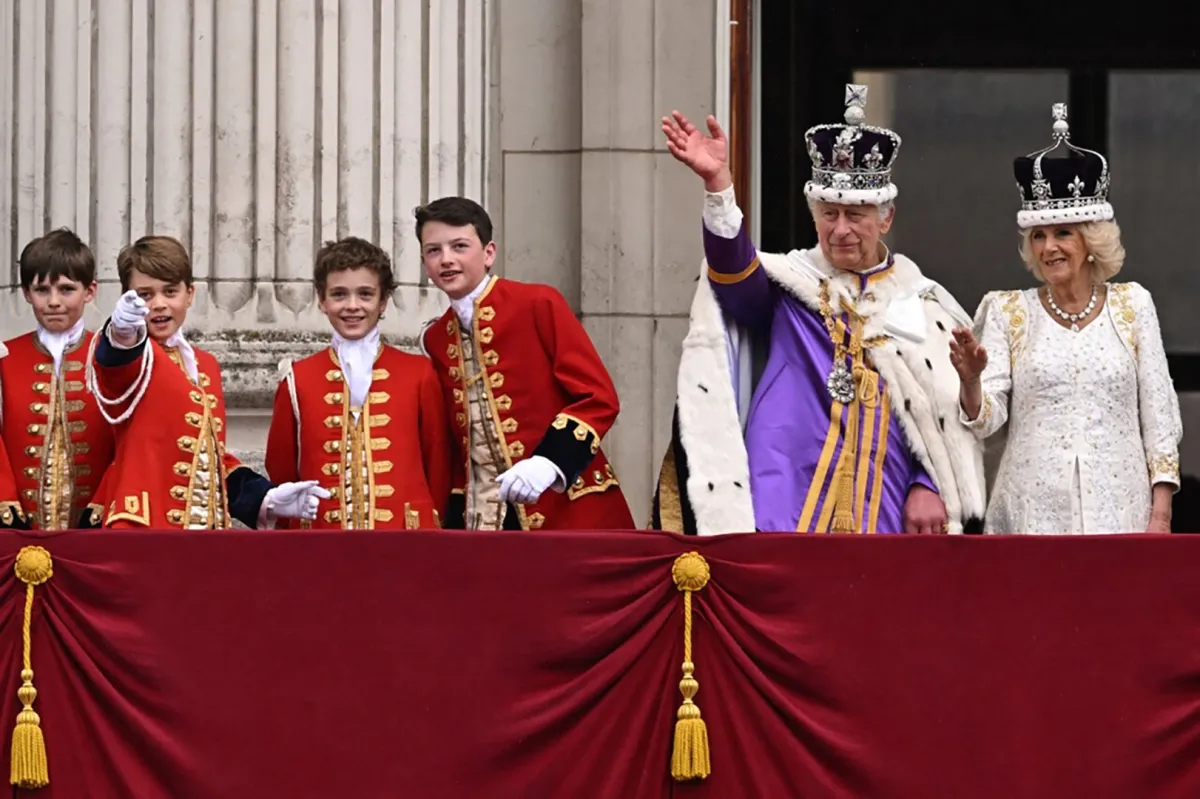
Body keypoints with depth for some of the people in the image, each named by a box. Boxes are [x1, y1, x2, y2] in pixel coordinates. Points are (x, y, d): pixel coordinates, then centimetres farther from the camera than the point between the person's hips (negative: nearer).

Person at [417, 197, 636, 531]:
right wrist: (457, 521, 7)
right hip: (483, 521, 4)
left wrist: (550, 462, -21)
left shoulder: (538, 305, -4)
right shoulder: (435, 340, 12)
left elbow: (598, 397, -9)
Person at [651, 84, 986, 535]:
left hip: (882, 519, 1)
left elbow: (950, 417, 12)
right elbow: (733, 271, -14)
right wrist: (717, 183, -30)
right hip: (783, 513, -1)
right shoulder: (787, 285, 7)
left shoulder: (926, 307, 12)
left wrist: (928, 487, -3)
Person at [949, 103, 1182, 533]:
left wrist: (1160, 512, 0)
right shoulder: (1007, 312, 5)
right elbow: (985, 421, -2)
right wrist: (971, 380, -22)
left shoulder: (1132, 305, 6)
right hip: (1033, 511, 0)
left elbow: (1158, 415, 6)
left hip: (1118, 511, 0)